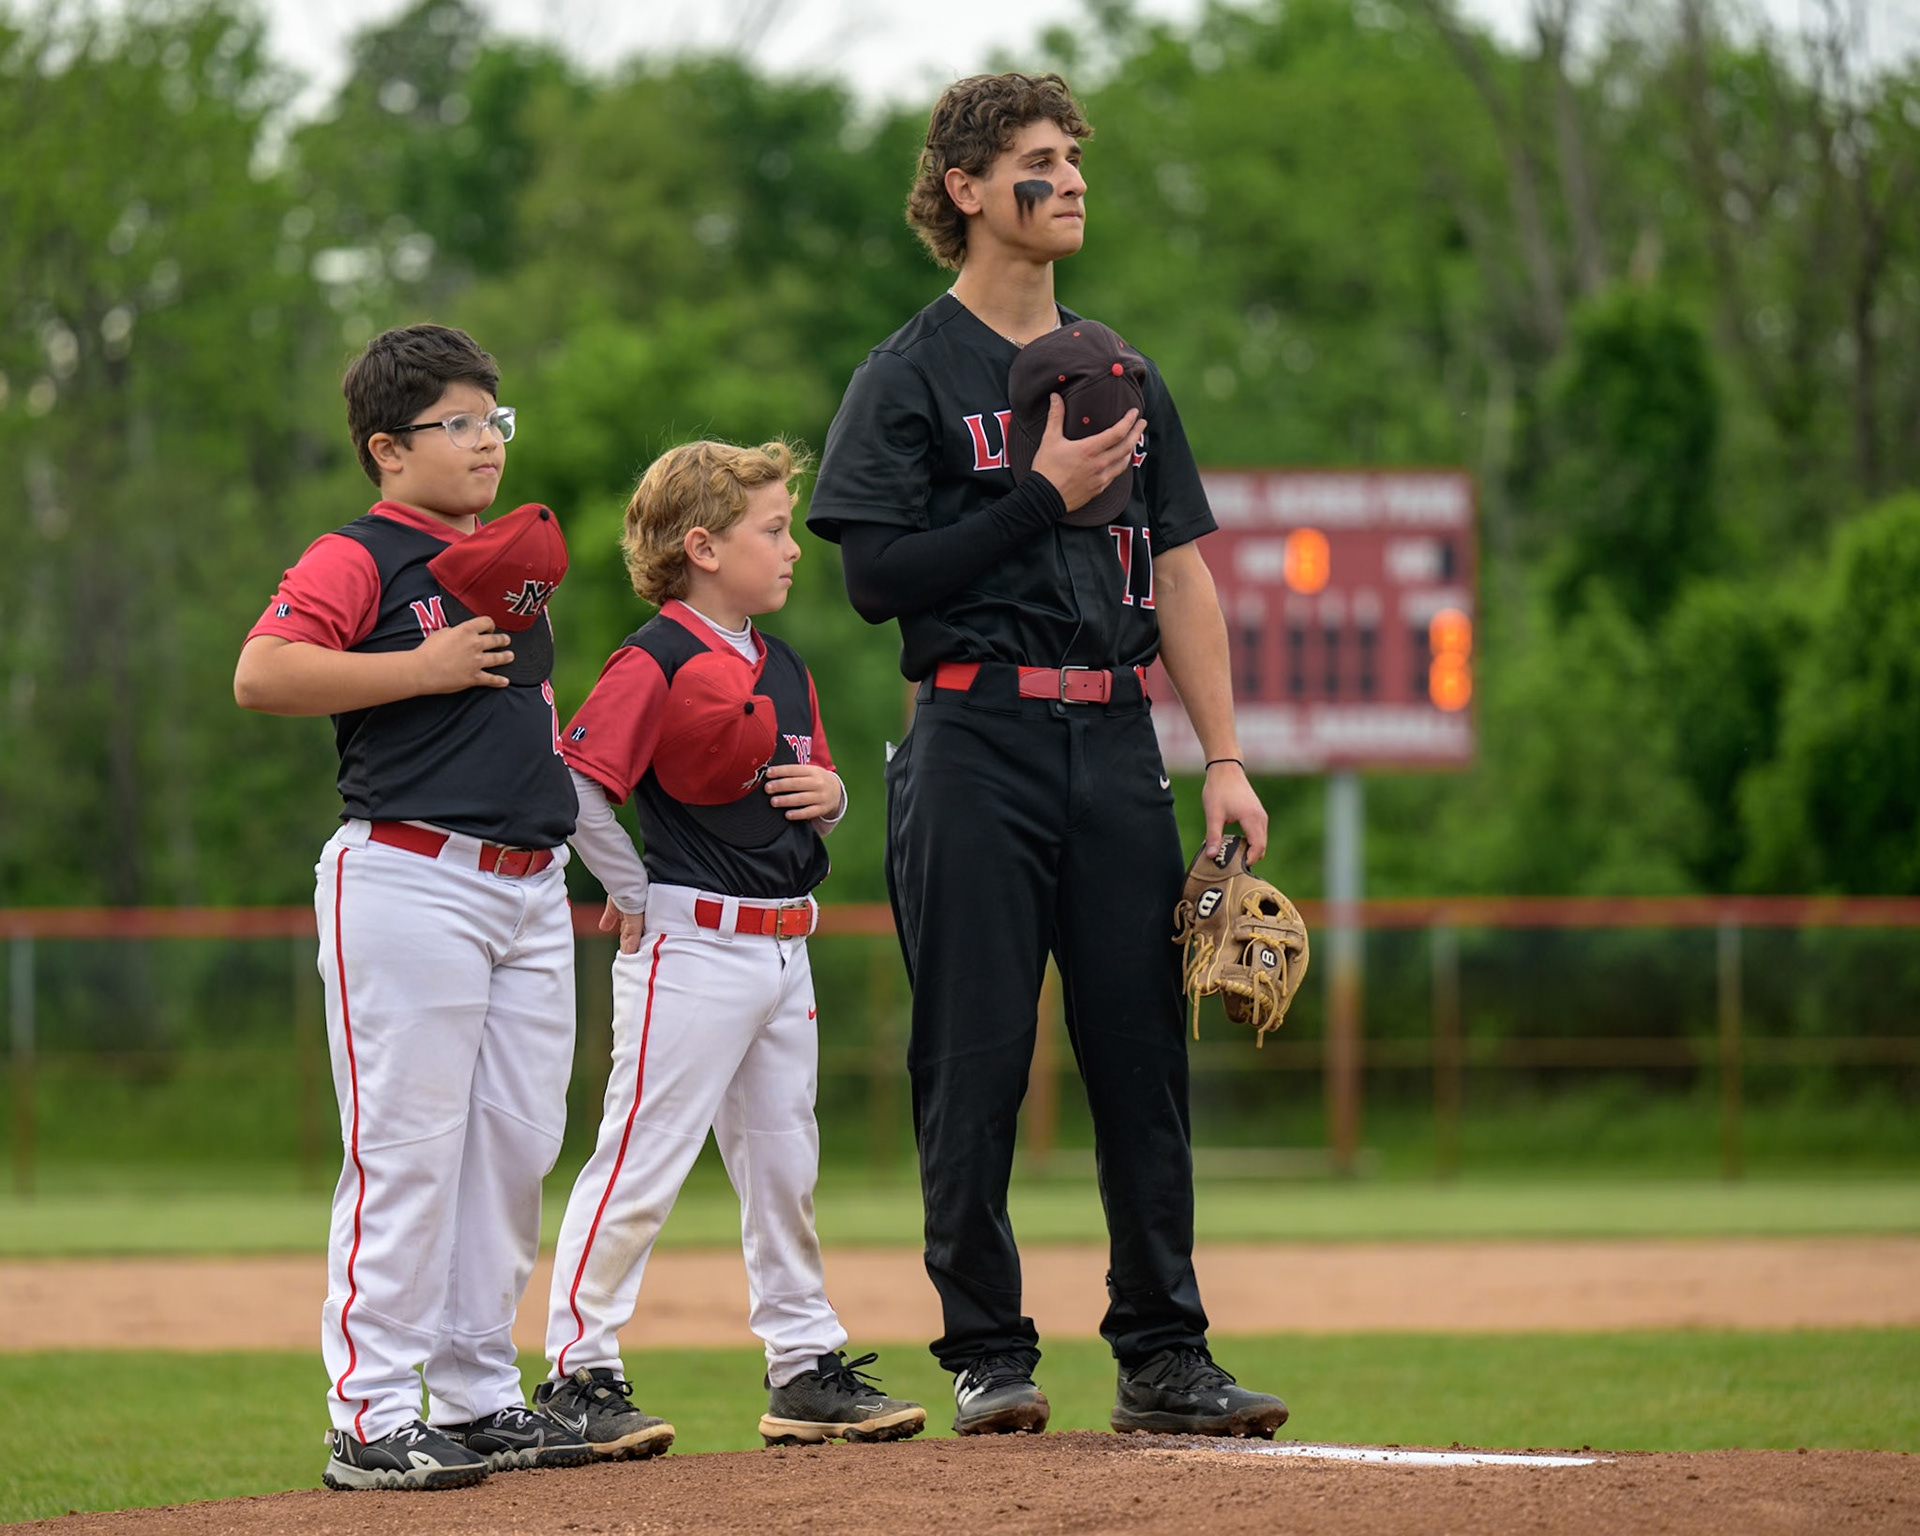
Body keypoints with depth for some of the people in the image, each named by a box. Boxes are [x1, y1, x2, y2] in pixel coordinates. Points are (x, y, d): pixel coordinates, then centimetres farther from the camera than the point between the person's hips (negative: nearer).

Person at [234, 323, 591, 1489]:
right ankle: (374, 1416, -7)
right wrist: (420, 668, -20)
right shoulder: (360, 558, -6)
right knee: (408, 1148, -9)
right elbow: (261, 675, -21)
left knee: (518, 1143, 10)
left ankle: (481, 1398, 19)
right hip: (408, 879, -8)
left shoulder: (515, 561, 19)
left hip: (531, 886, 8)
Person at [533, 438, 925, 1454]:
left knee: (784, 1163, 14)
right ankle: (578, 1374, -4)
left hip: (784, 945, 9)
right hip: (690, 949, -9)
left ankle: (806, 1368, 22)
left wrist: (830, 793, 2)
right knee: (643, 1159, -8)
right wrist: (635, 895, -13)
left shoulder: (783, 667, 15)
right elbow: (575, 784, -19)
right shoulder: (656, 663, -13)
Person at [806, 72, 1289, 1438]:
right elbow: (879, 577, -9)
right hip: (977, 747, -5)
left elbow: (1181, 575, 16)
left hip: (1118, 748, 5)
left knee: (1144, 1053, 3)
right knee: (975, 1060, -3)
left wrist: (1225, 758, 8)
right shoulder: (911, 379, 0)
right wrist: (1044, 492, -12)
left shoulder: (1125, 376, 17)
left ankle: (1164, 1356, 8)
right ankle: (987, 1357, 4)